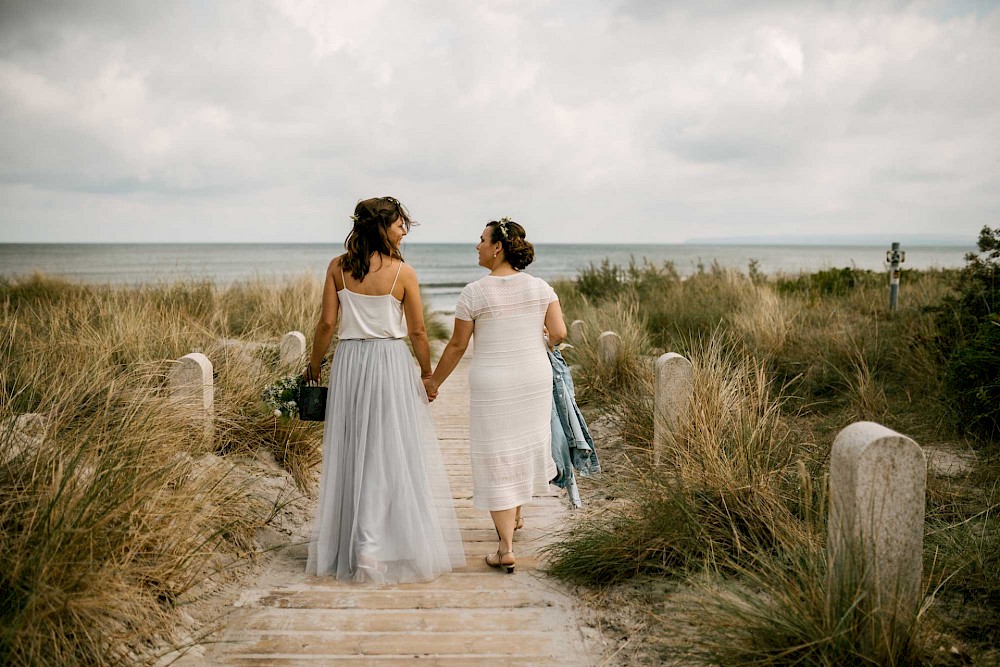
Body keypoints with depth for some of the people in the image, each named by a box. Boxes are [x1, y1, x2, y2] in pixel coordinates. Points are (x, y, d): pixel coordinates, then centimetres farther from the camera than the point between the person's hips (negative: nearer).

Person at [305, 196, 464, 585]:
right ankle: (398, 547, 7)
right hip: (391, 363, -3)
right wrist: (427, 373, 9)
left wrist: (314, 364, 13)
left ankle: (347, 549, 20)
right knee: (394, 455, 4)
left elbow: (328, 323, 0)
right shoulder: (402, 272, -8)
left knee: (351, 453, 11)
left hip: (349, 362, 3)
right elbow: (417, 332, -4)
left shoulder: (338, 267, 0)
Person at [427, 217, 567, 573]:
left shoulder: (474, 293, -10)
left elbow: (457, 345, -5)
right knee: (527, 443, 23)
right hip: (535, 379, 4)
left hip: (492, 384, -4)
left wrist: (435, 380, 9)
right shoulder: (540, 287, -1)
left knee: (496, 459, 3)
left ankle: (506, 548, 2)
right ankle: (515, 517, 43)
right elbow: (559, 333, -5)